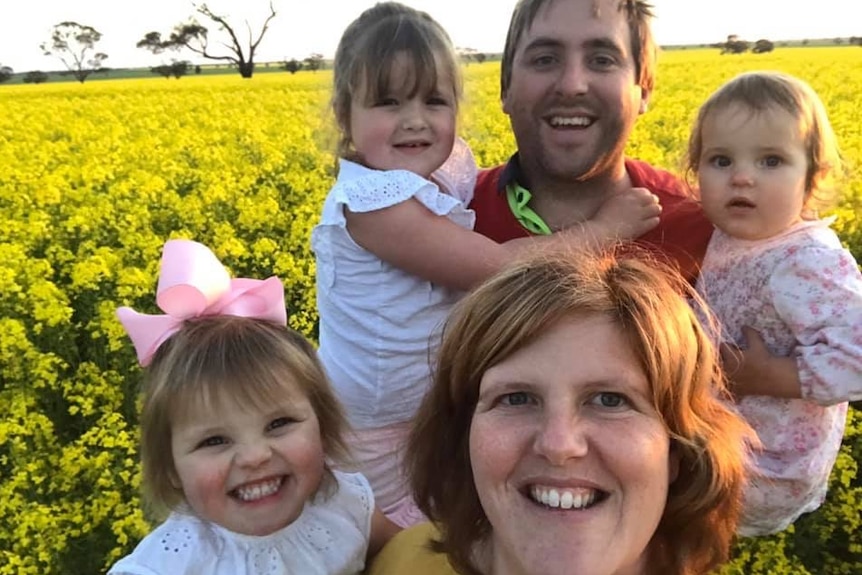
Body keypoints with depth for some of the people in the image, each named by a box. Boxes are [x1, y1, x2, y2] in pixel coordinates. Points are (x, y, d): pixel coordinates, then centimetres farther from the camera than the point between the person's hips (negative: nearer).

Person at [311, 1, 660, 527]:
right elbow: (495, 268, -30)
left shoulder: (446, 169, -6)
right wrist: (604, 229, -22)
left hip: (432, 403, 7)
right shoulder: (372, 201, -30)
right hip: (373, 427, -7)